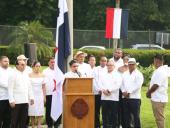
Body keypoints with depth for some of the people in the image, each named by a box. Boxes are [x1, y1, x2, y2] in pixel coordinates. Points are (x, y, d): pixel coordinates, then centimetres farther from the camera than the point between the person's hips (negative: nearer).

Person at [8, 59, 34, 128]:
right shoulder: (13, 75, -7)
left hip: (25, 101, 6)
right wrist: (11, 101, -16)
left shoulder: (26, 75, 13)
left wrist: (31, 97, 13)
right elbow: (10, 89, -11)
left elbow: (29, 87, 18)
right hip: (16, 102, -6)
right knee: (15, 120, 1)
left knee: (24, 119, 10)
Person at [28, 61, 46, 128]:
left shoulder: (42, 75, 7)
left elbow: (43, 87, 9)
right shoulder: (29, 75, -1)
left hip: (40, 95, 2)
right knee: (32, 111, 0)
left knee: (40, 111, -2)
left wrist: (44, 96, 6)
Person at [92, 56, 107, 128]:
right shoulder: (95, 70, 6)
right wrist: (99, 90, -10)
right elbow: (94, 81, -1)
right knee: (97, 110, 2)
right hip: (97, 92, 0)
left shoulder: (108, 70, 7)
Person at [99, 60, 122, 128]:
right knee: (104, 114, 4)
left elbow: (118, 85, -9)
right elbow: (100, 84, 9)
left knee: (113, 115, 0)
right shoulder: (103, 75, 19)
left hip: (113, 98, -4)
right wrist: (104, 90, -10)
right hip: (104, 97, 4)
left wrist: (109, 90, -16)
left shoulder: (117, 75, 5)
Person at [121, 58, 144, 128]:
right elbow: (122, 83, 11)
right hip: (125, 98, 5)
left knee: (136, 116, -3)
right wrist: (123, 91, -6)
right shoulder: (125, 74, 17)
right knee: (126, 115, 8)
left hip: (135, 98, -5)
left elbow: (138, 85, -12)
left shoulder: (138, 74, -1)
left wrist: (129, 92, -14)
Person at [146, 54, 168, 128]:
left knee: (159, 118, -5)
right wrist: (149, 91, 5)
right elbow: (153, 83, 18)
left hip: (158, 99, -10)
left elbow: (156, 85, -22)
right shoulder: (160, 70, 15)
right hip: (157, 98, 10)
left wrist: (148, 92, -7)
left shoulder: (160, 71, -18)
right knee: (159, 118, 17)